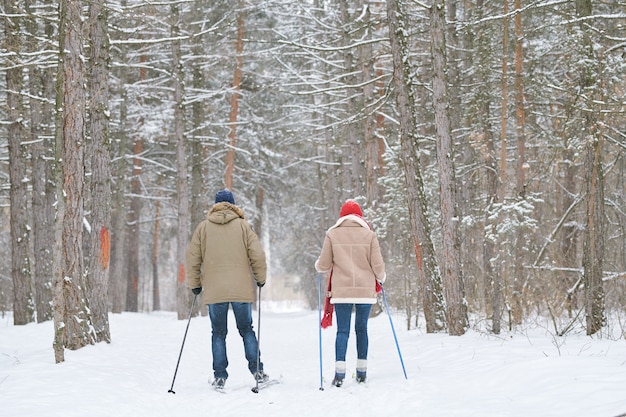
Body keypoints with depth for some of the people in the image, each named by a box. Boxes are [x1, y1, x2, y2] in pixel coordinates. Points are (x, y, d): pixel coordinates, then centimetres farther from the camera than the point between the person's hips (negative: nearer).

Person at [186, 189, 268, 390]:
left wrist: (194, 284, 15)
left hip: (214, 290, 0)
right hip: (241, 289, 0)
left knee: (218, 333, 7)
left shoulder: (203, 226, 6)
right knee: (246, 329, 12)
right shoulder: (243, 225, 3)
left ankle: (220, 376, 3)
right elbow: (257, 254, -2)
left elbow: (193, 258, 5)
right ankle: (257, 370, 7)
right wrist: (260, 278, 10)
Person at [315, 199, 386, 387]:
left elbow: (323, 265, 1)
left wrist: (318, 265, 25)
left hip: (341, 290, -1)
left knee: (342, 330, 1)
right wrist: (381, 278, 21)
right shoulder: (369, 235, 1)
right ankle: (362, 371, 15)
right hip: (365, 290, 1)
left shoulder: (332, 234, 1)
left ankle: (339, 372, -11)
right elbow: (378, 265, 0)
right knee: (361, 329, 12)